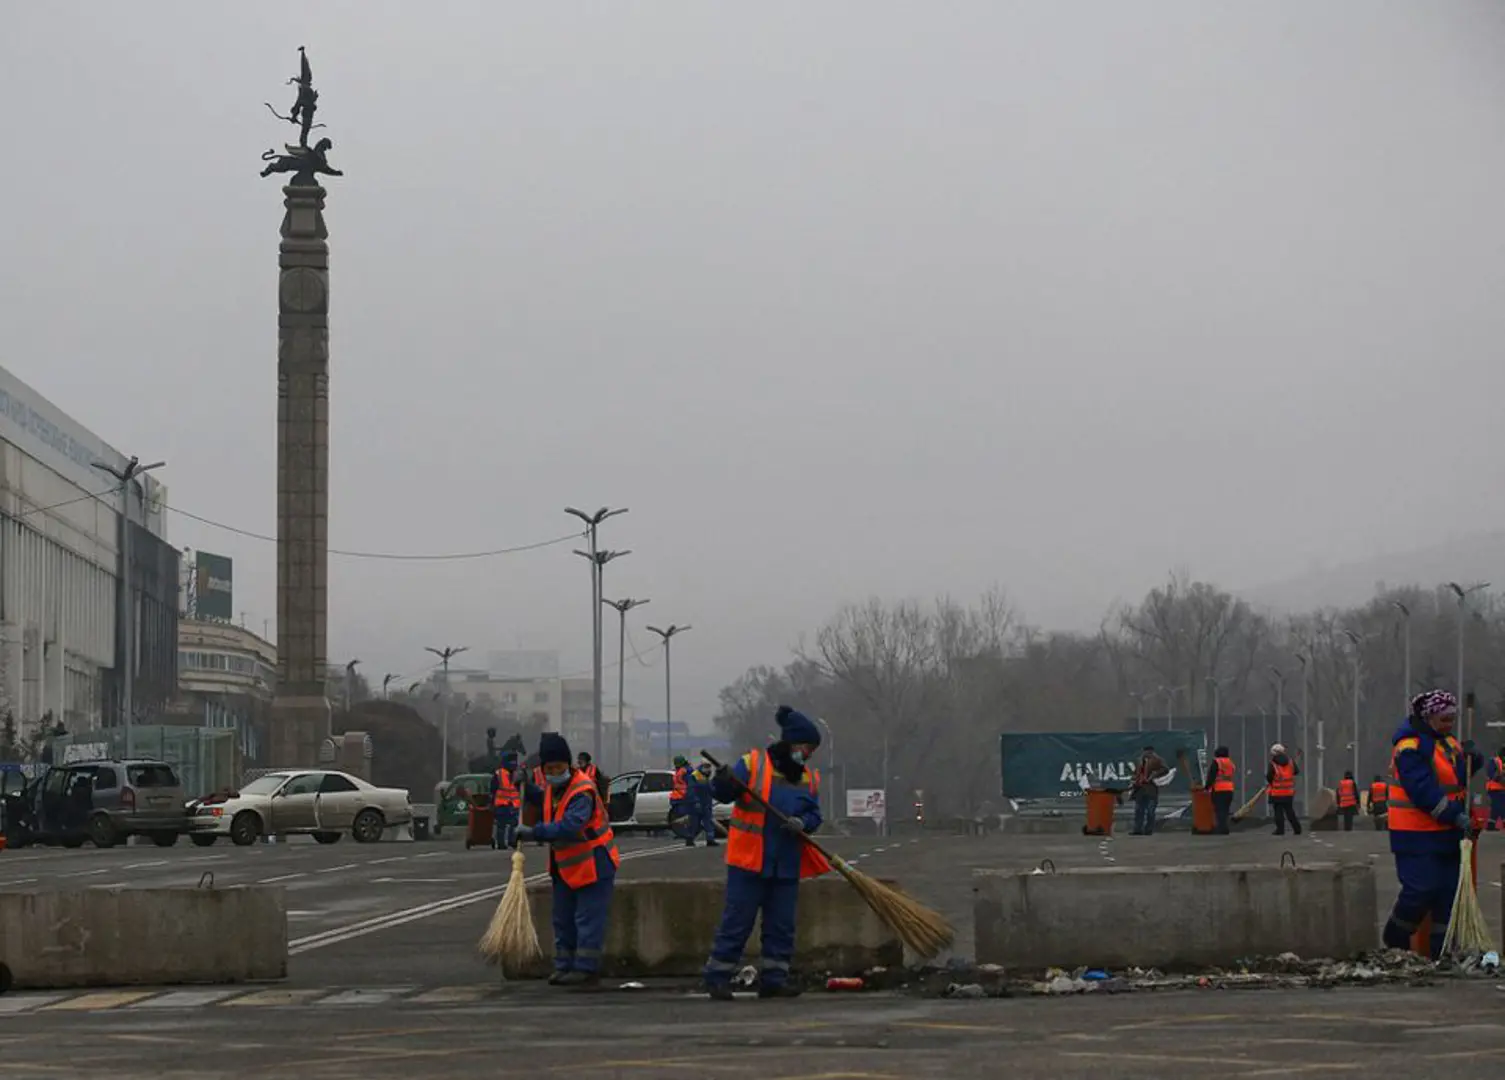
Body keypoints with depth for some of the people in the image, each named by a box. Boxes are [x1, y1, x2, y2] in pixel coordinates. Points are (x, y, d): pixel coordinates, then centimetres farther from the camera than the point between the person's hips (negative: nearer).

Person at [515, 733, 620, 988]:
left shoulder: (583, 790, -25)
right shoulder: (552, 786, 4)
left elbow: (570, 826, -38)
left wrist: (535, 832, -38)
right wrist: (527, 790, 13)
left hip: (593, 864, -9)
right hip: (565, 866, 9)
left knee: (588, 919, -8)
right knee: (563, 919, 14)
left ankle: (586, 968, -3)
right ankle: (565, 967, 22)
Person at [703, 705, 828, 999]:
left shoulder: (809, 778, 10)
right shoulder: (753, 764, -6)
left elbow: (814, 815, 8)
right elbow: (723, 793, -9)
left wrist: (801, 823, -15)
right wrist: (723, 782, -32)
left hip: (787, 864, 5)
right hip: (750, 862, -5)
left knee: (782, 925, 7)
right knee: (737, 921, -4)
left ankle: (774, 978, 15)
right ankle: (717, 977, 2)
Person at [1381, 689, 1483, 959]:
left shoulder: (1447, 742, 14)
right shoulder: (1410, 746, -15)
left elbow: (1460, 777, 18)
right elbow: (1423, 790, -23)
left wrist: (1469, 759, -3)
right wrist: (1455, 815, -26)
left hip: (1446, 832, 9)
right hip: (1416, 835, -9)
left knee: (1449, 890, 6)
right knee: (1421, 890, -11)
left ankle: (1442, 949, 11)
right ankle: (1394, 941, 9)